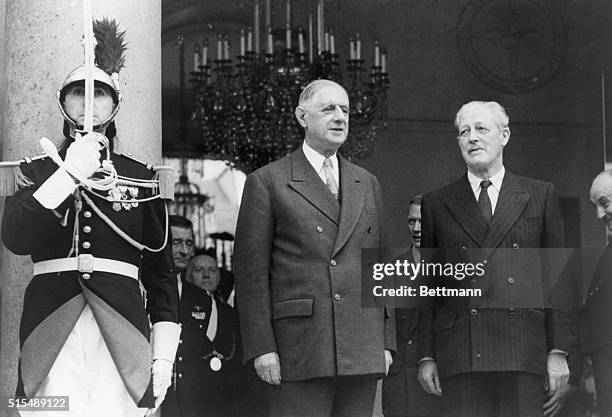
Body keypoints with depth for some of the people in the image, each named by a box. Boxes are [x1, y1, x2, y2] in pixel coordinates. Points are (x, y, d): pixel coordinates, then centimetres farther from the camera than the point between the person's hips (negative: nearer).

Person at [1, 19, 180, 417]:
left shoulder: (140, 177, 13)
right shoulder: (38, 171, 13)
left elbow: (161, 271, 13)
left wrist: (164, 355, 5)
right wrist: (69, 174, -10)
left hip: (121, 333, 0)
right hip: (51, 332, 0)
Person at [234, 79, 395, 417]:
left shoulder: (367, 184, 18)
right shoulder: (267, 182, 3)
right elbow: (251, 272, -2)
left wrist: (386, 342, 10)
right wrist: (261, 347, -10)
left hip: (362, 350, 4)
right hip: (298, 348, -4)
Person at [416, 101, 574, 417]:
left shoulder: (540, 196, 13)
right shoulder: (436, 204, 14)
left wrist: (558, 351, 1)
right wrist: (426, 356, 4)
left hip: (524, 352, 0)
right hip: (460, 352, 0)